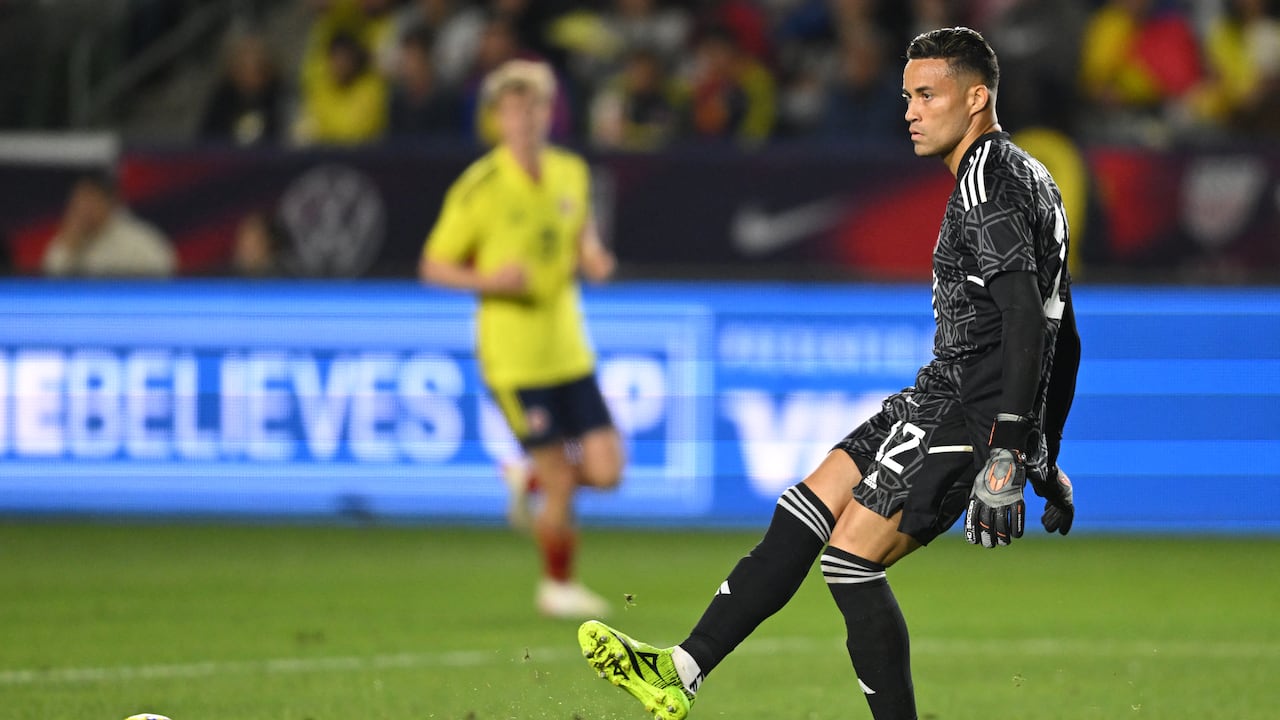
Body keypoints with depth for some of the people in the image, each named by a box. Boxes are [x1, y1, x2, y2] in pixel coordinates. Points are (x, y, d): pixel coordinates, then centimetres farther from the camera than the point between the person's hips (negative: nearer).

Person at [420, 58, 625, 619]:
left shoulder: (572, 173, 4)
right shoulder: (479, 188, -12)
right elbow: (433, 266, -5)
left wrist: (592, 258, 2)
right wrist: (488, 280, -22)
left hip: (569, 351, 5)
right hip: (514, 357, -5)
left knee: (606, 471, -3)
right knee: (562, 484, -5)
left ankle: (530, 479, 28)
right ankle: (557, 585, 19)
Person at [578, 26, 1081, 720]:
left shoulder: (989, 180, -13)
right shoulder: (1028, 179, 21)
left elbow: (1024, 315, -24)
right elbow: (1064, 335, 25)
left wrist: (1006, 455, -29)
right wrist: (1047, 461, 29)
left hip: (970, 409, -10)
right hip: (943, 397, 10)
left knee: (851, 561, -12)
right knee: (802, 514, 7)